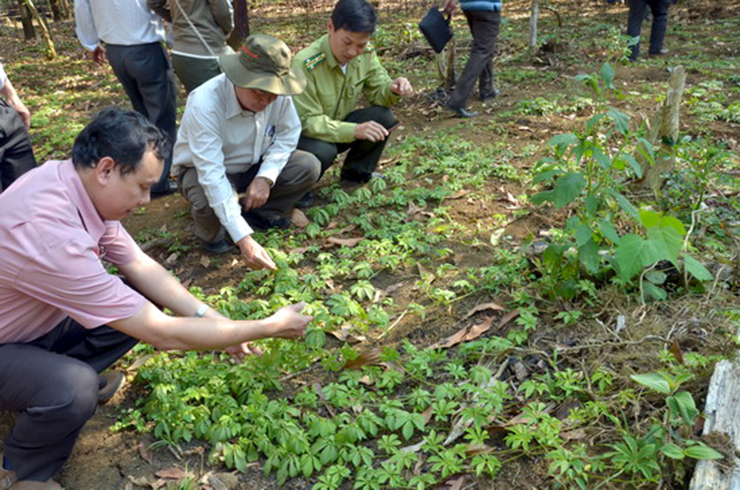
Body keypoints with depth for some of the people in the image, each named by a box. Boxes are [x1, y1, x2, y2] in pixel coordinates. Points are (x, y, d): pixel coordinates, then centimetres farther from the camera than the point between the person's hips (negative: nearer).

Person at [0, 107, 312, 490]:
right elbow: (162, 334, -33)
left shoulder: (78, 181, -14)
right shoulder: (53, 235, -40)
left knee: (137, 303, -4)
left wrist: (211, 319, -11)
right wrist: (271, 327, -25)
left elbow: (140, 266, -2)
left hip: (36, 319, 8)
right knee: (74, 389, -33)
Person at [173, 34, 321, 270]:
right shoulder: (205, 104, -37)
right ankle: (212, 234, -1)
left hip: (252, 165, 4)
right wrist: (244, 239, -48)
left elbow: (288, 134, -7)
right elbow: (212, 175, -41)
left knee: (309, 167, -17)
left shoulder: (278, 94, -24)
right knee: (210, 200, -38)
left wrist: (266, 177, -26)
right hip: (203, 170, -4)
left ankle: (259, 214, 4)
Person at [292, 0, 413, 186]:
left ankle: (356, 173, 5)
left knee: (383, 117, -16)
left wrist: (392, 90, -24)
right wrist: (354, 130, -41)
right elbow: (307, 122, -29)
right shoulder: (305, 64, -30)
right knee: (322, 152, -37)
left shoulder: (365, 53, -11)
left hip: (337, 126, 6)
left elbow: (377, 92, 2)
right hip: (300, 135, -6)